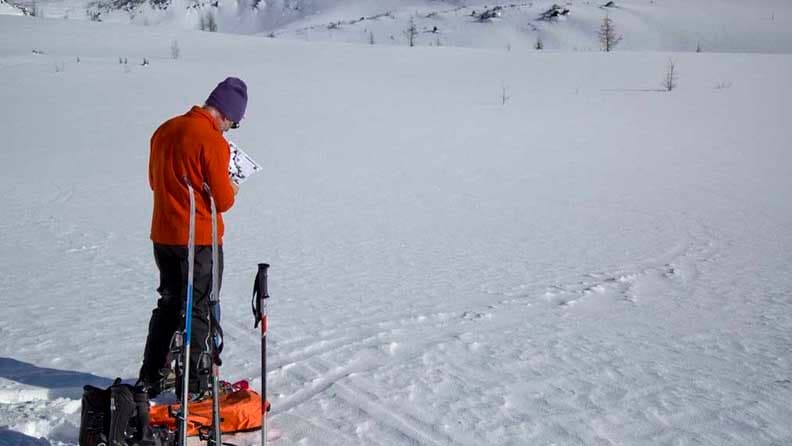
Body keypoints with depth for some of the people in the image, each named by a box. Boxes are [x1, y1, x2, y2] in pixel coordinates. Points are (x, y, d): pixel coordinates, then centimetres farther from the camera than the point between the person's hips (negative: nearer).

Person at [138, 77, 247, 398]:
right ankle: (192, 383, 14)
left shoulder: (165, 130, 6)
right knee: (197, 310, 6)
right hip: (200, 240, -7)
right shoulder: (213, 142, -19)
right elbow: (223, 201, -16)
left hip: (162, 236, 7)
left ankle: (151, 378, 26)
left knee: (169, 304, 20)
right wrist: (230, 190, 5)